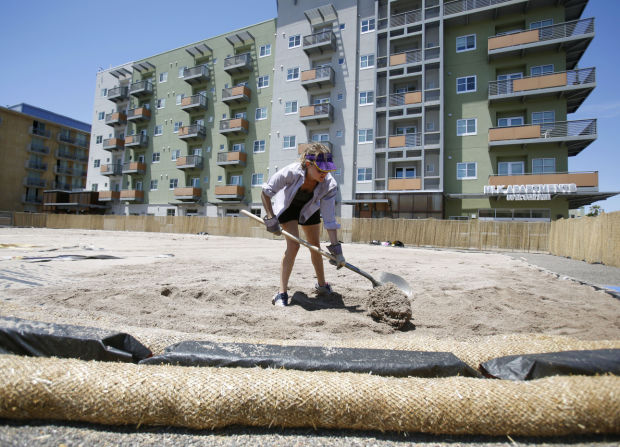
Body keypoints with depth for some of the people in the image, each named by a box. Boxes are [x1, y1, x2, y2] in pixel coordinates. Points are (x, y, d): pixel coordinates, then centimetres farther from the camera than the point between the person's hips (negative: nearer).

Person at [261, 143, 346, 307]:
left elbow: (330, 219, -29)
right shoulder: (291, 172, -40)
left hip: (309, 209, 3)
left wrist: (335, 247, -32)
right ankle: (282, 293, -13)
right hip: (287, 206, -3)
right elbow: (266, 191, -24)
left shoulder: (329, 184, -31)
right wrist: (270, 218, -30)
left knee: (315, 246, 11)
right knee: (293, 245, -20)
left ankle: (321, 284, 33)